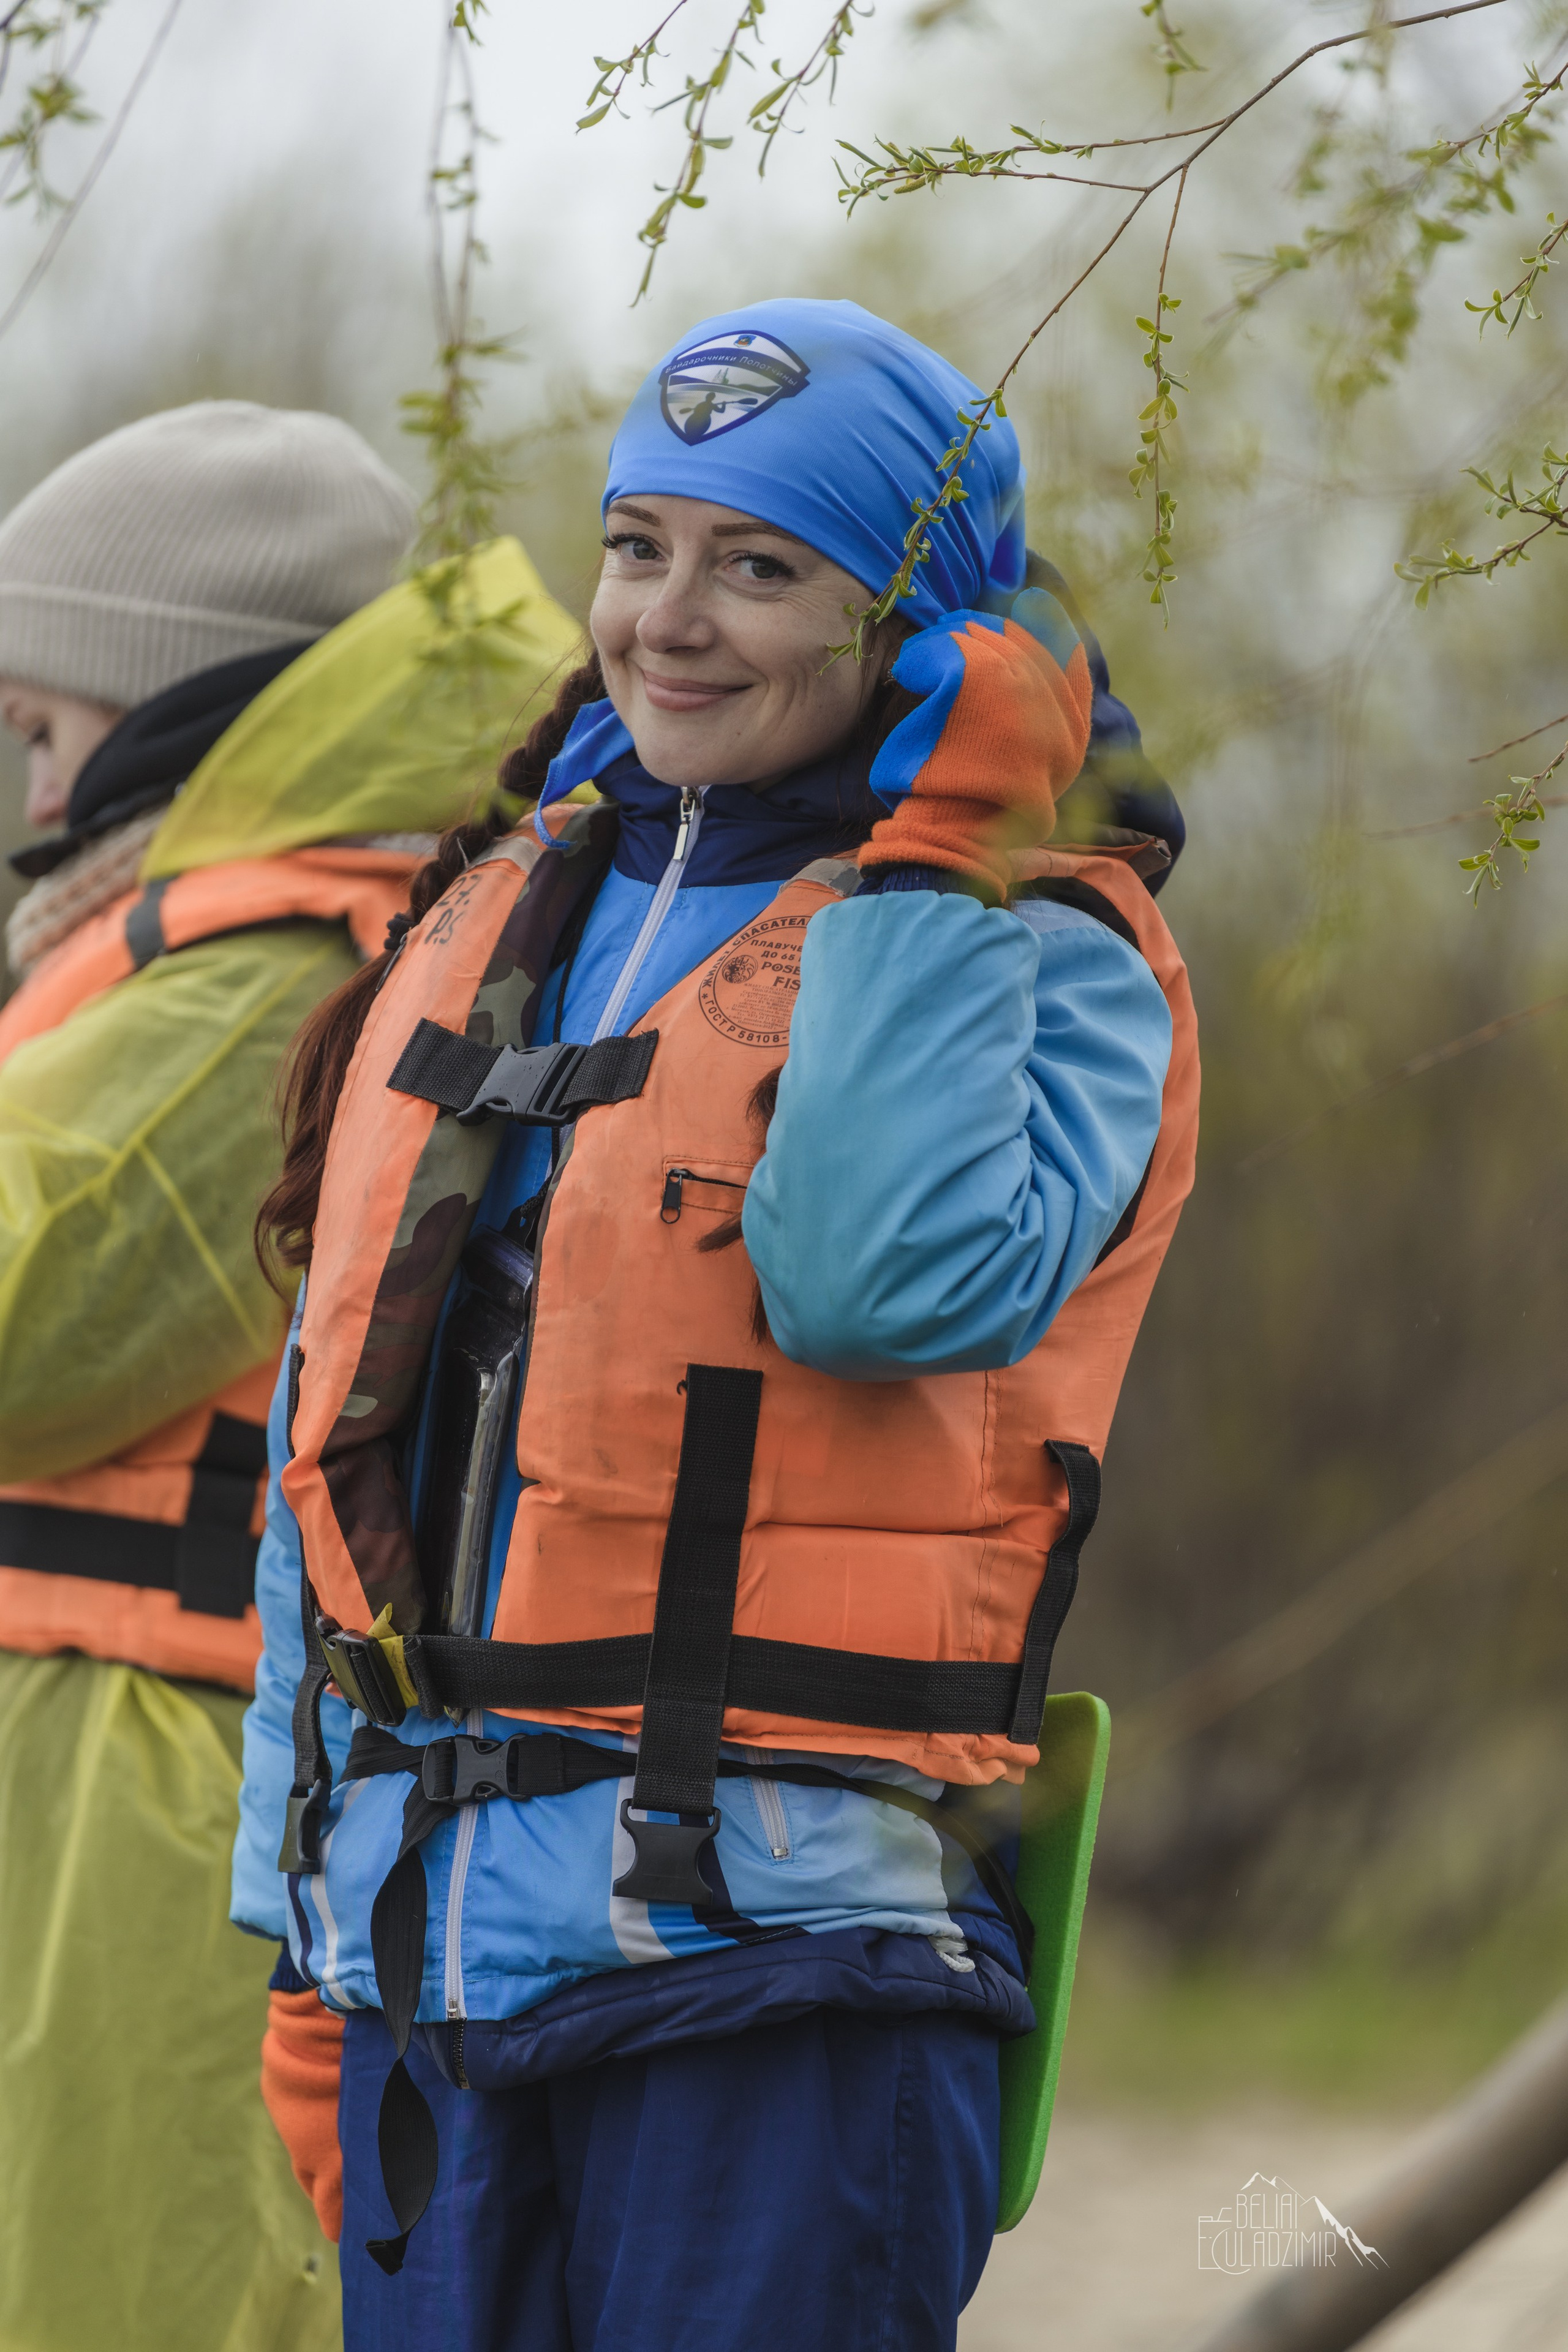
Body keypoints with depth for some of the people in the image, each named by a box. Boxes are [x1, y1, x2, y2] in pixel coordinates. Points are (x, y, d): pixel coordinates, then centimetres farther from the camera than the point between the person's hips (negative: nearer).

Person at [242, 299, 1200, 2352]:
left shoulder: (1039, 965, 0)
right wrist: (312, 1942, 18)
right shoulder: (494, 929, 17)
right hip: (434, 1955, 6)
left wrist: (933, 865, -14)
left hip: (778, 1970, -6)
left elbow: (889, 1282, -22)